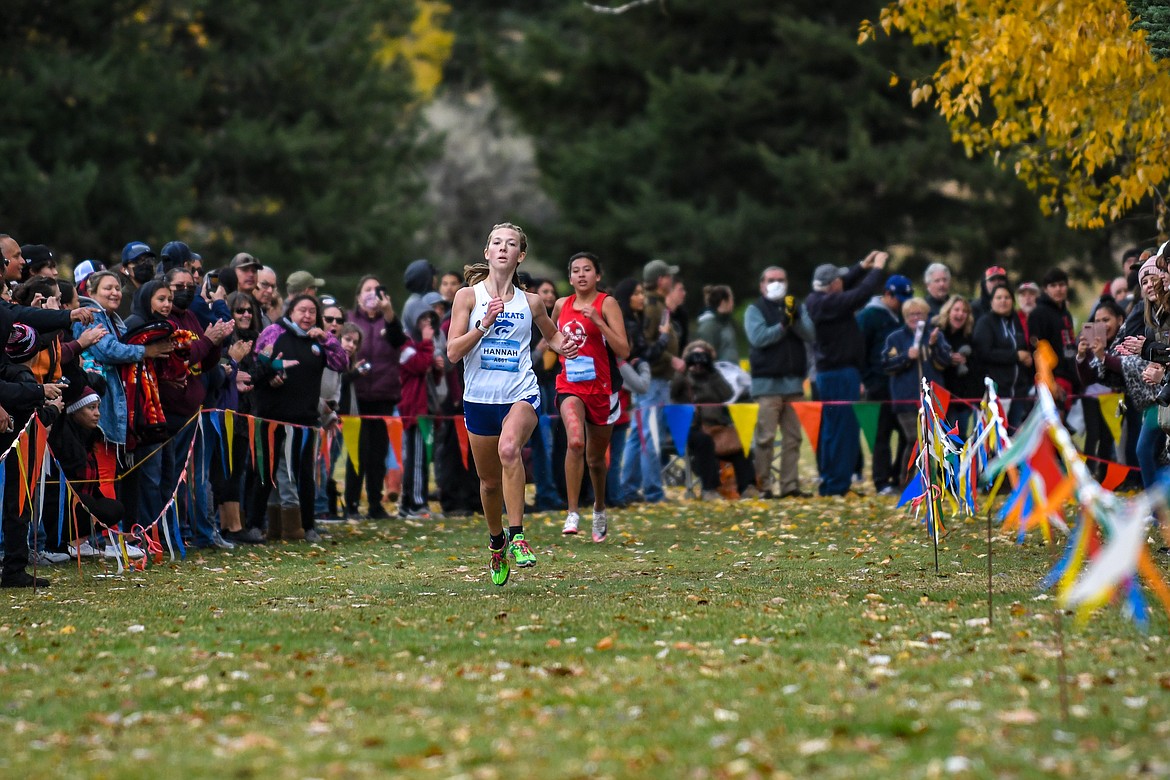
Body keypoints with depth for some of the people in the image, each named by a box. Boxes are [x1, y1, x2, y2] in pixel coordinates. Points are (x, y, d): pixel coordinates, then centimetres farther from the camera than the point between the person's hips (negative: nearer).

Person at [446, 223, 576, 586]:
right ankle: (497, 540, 38)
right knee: (489, 482, 10)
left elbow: (551, 334, 25)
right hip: (479, 399, 1)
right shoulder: (468, 296, 1)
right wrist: (484, 323, -17)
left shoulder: (530, 302, 5)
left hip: (521, 395, -1)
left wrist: (563, 346, 2)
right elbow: (453, 351, -6)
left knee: (509, 449, -32)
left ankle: (517, 535, -28)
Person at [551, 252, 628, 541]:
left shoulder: (607, 304, -6)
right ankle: (573, 512, -24)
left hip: (602, 388, -1)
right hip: (570, 386, 1)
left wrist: (597, 320, -23)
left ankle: (599, 508, 40)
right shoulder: (561, 305, 6)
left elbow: (623, 351, -17)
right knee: (575, 442, -26)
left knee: (595, 457, 12)